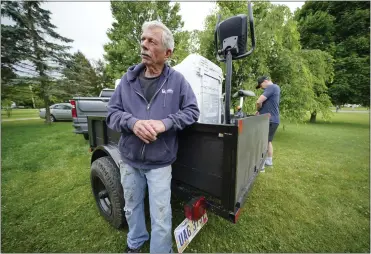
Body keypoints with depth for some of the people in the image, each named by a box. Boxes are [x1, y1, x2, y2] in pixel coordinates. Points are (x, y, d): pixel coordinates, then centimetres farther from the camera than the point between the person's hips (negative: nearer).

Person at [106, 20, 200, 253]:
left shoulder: (177, 80, -6)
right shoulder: (129, 78, 1)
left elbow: (192, 111, -6)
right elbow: (112, 112, 1)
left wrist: (165, 123, -22)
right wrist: (133, 123, -22)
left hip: (160, 163, -3)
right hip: (129, 160, 5)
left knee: (161, 217, 11)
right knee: (132, 207, 27)